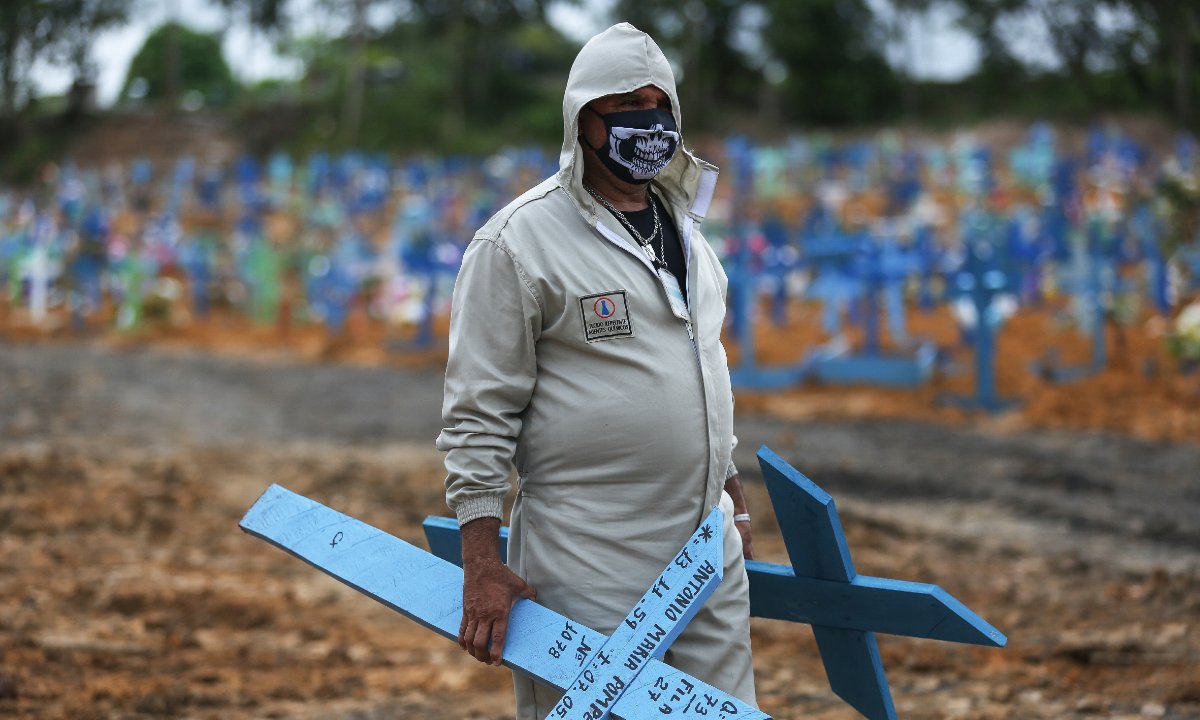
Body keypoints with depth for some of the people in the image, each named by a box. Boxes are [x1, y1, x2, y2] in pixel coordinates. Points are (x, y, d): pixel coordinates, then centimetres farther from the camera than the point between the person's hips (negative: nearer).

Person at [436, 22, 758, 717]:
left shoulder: (685, 229, 14)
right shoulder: (518, 240, -9)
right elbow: (479, 413, -11)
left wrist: (732, 493, 23)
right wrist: (482, 562, -15)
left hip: (709, 556, 7)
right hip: (586, 570, -7)